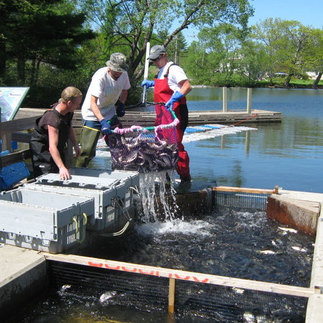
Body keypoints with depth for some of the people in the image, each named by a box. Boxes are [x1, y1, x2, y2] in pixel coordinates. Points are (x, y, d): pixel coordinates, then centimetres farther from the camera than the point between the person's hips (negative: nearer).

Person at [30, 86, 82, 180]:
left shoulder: (68, 112, -10)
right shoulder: (54, 119, -37)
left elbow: (69, 127, 13)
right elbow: (52, 147, -46)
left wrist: (75, 145, 4)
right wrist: (62, 167, -54)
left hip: (59, 146, 9)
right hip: (41, 148, -9)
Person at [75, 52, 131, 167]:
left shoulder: (124, 75, -6)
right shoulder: (100, 76, -25)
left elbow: (124, 91, 18)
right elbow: (92, 103, -30)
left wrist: (121, 104, -1)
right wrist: (102, 121, -42)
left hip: (110, 114, 6)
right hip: (92, 114, -6)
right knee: (88, 150, -10)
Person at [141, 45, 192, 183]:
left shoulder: (173, 69, -10)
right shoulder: (161, 72, 20)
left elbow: (187, 86, -20)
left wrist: (174, 98, -31)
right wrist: (152, 83, 30)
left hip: (174, 113, -10)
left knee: (176, 145, -11)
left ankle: (185, 178, -1)